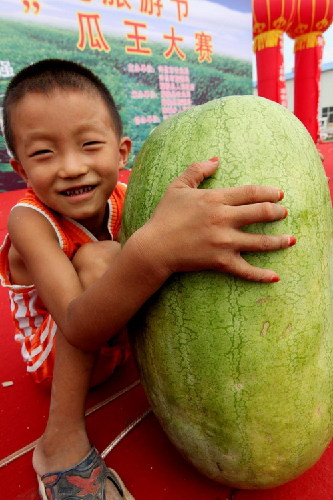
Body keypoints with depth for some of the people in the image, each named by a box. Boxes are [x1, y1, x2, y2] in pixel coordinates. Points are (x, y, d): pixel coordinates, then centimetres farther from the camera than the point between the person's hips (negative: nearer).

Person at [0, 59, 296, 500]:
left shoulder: (127, 201, -15)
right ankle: (62, 441, -20)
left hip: (119, 339, 4)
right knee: (98, 258, -32)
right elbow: (79, 328, -42)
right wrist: (153, 250, -58)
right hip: (58, 359, -4)